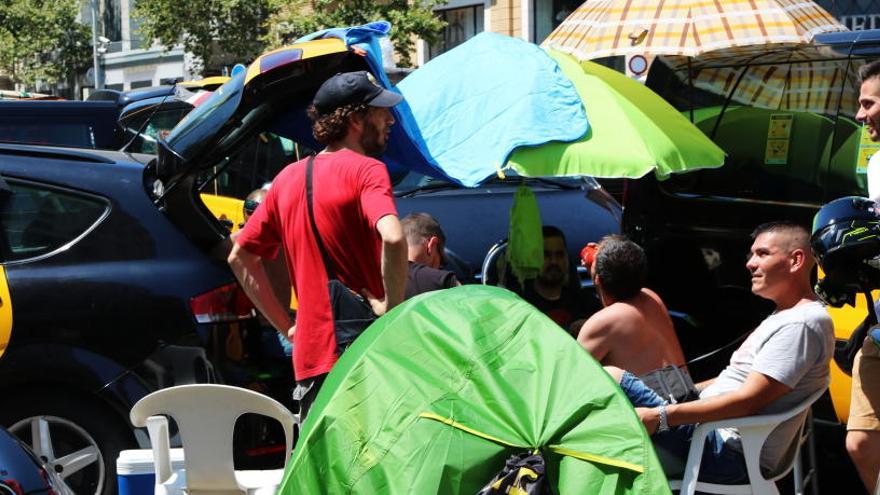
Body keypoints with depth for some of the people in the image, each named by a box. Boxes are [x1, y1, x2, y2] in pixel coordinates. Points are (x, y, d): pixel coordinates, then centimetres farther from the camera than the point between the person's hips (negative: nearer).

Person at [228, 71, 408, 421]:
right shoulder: (365, 170, -8)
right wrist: (392, 308, -15)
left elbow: (240, 257, 19)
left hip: (310, 356, 6)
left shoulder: (288, 178, 14)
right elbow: (393, 239, -27)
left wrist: (285, 325, 16)